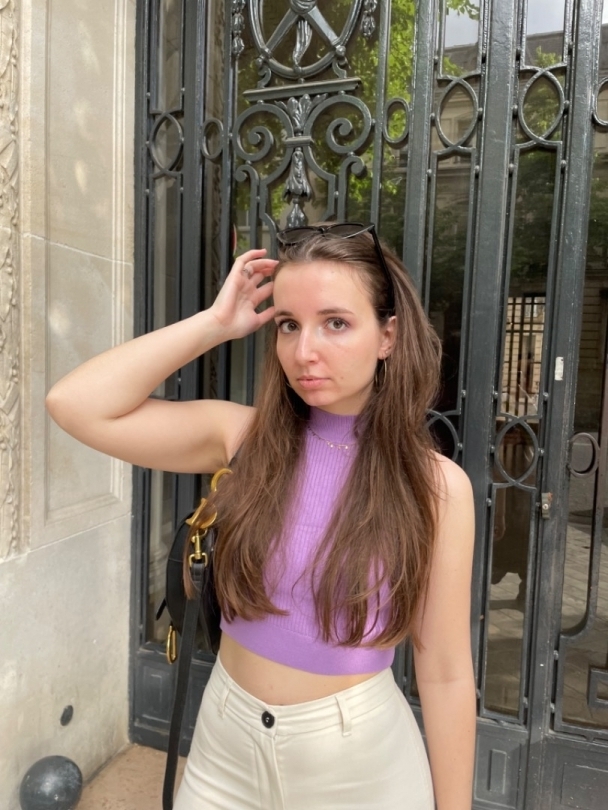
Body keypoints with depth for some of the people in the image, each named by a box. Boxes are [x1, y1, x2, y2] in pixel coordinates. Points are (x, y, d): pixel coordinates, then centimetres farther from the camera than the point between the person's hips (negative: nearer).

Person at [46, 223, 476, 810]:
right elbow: (76, 405, -16)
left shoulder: (435, 486, -16)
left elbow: (445, 675, -9)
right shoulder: (246, 437, -10)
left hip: (357, 757, -2)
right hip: (225, 740, 3)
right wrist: (214, 324, -17)